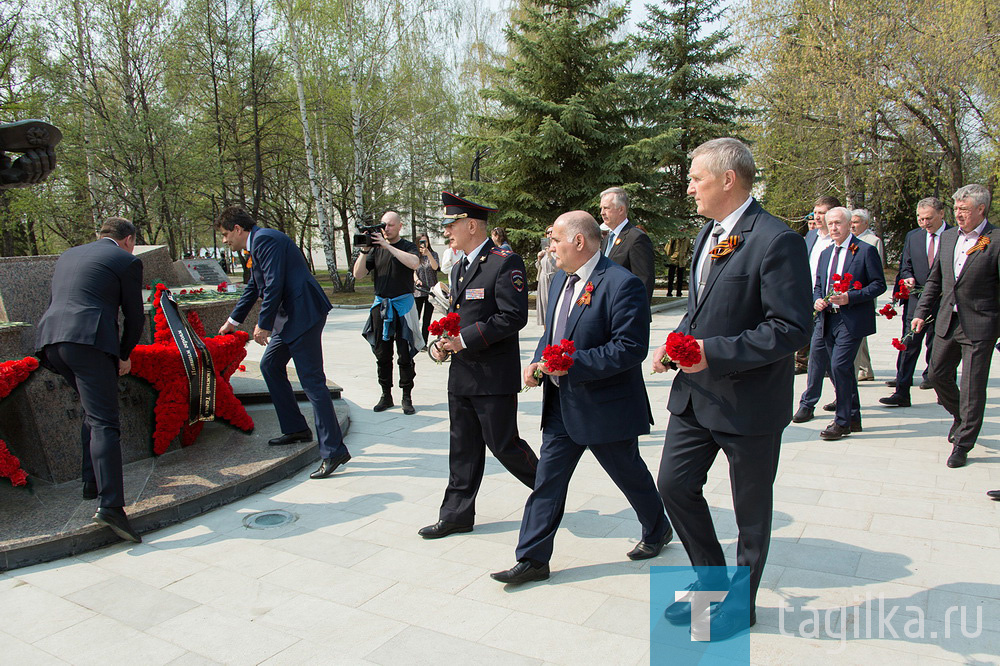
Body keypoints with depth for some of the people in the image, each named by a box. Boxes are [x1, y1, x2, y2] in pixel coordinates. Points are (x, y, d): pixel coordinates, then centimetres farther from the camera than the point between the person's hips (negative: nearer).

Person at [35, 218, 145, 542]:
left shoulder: (68, 256, 26)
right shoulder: (126, 261, 7)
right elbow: (135, 317, 6)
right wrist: (125, 355, 20)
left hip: (50, 338, 7)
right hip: (89, 340, -7)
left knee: (94, 410, 24)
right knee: (104, 422, -12)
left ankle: (92, 484, 29)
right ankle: (110, 504, -22)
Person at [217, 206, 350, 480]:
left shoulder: (265, 239, -11)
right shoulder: (257, 244, 21)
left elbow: (274, 286, -20)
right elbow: (253, 287, 33)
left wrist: (263, 325, -13)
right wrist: (233, 321, 43)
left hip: (303, 313, -11)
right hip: (288, 317, 11)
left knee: (312, 381, -12)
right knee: (270, 365, 20)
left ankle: (334, 451, -10)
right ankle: (296, 429, 29)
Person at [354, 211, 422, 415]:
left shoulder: (408, 247, 2)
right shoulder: (376, 248, 10)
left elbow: (414, 263, -22)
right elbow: (358, 274, 3)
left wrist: (388, 246, -21)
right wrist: (364, 251, -10)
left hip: (403, 304, -3)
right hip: (381, 305, 3)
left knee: (405, 355, -1)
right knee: (382, 354, 8)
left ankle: (407, 397, 8)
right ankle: (386, 395, 18)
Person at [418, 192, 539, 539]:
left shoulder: (506, 262, -12)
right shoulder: (458, 269, 16)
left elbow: (514, 316, -20)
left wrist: (465, 340, -20)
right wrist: (441, 344, 3)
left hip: (494, 377, -8)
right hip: (461, 375, 8)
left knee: (503, 444, 2)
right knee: (463, 447, 14)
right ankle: (457, 514, 24)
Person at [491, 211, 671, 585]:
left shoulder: (622, 284, -20)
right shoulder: (560, 279, 8)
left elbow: (630, 348, -25)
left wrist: (571, 363, -28)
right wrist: (538, 362, 0)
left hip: (605, 406, -7)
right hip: (561, 403, 7)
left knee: (630, 475, 15)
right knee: (548, 479, 7)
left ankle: (658, 531, 43)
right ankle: (532, 559, 17)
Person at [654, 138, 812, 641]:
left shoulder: (776, 240, -18)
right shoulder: (708, 233, 10)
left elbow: (792, 327, -21)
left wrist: (717, 352, -26)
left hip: (749, 402, -8)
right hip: (696, 393, 8)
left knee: (751, 510, 11)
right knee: (674, 484, 10)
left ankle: (740, 604, 32)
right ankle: (712, 579, 33)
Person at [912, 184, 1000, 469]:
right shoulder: (948, 236, 9)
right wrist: (922, 313, 10)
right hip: (947, 321, 6)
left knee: (972, 387, 1)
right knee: (937, 375, 14)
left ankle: (963, 443, 15)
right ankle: (961, 417, 40)